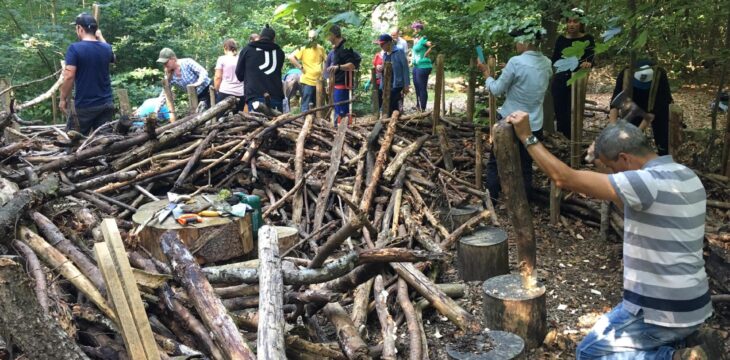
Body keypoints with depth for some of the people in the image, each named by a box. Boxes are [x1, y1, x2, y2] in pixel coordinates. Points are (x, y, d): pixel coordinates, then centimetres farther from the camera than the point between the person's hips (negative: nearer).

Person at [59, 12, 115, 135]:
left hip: (84, 105, -4)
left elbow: (69, 77, -17)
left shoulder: (74, 48, -11)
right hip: (106, 104, 4)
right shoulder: (106, 48, 5)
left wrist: (63, 99, -5)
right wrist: (100, 36, 39)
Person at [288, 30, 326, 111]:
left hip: (318, 81, 6)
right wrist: (300, 67, -16)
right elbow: (291, 57, -18)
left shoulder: (321, 49, 6)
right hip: (307, 81, -6)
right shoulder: (304, 49, -9)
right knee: (306, 105, -4)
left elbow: (324, 60, 24)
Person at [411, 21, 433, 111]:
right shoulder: (415, 40, 13)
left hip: (423, 66, -9)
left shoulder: (423, 40, -14)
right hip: (416, 66, 9)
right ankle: (418, 106, 29)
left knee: (422, 88, -4)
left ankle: (422, 109, 2)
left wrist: (425, 55, -19)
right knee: (417, 87, 17)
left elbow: (432, 45, -28)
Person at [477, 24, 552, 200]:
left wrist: (486, 72, 5)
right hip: (534, 125, 5)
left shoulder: (516, 62, -18)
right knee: (526, 166, 14)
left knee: (495, 162, 12)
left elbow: (496, 90, -11)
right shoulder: (547, 63, 2)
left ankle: (491, 199, 16)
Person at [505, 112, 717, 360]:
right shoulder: (686, 176, 5)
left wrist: (527, 137, -17)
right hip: (692, 303, 9)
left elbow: (565, 179, -25)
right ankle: (685, 340, 11)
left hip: (663, 310, -9)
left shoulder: (649, 181, -24)